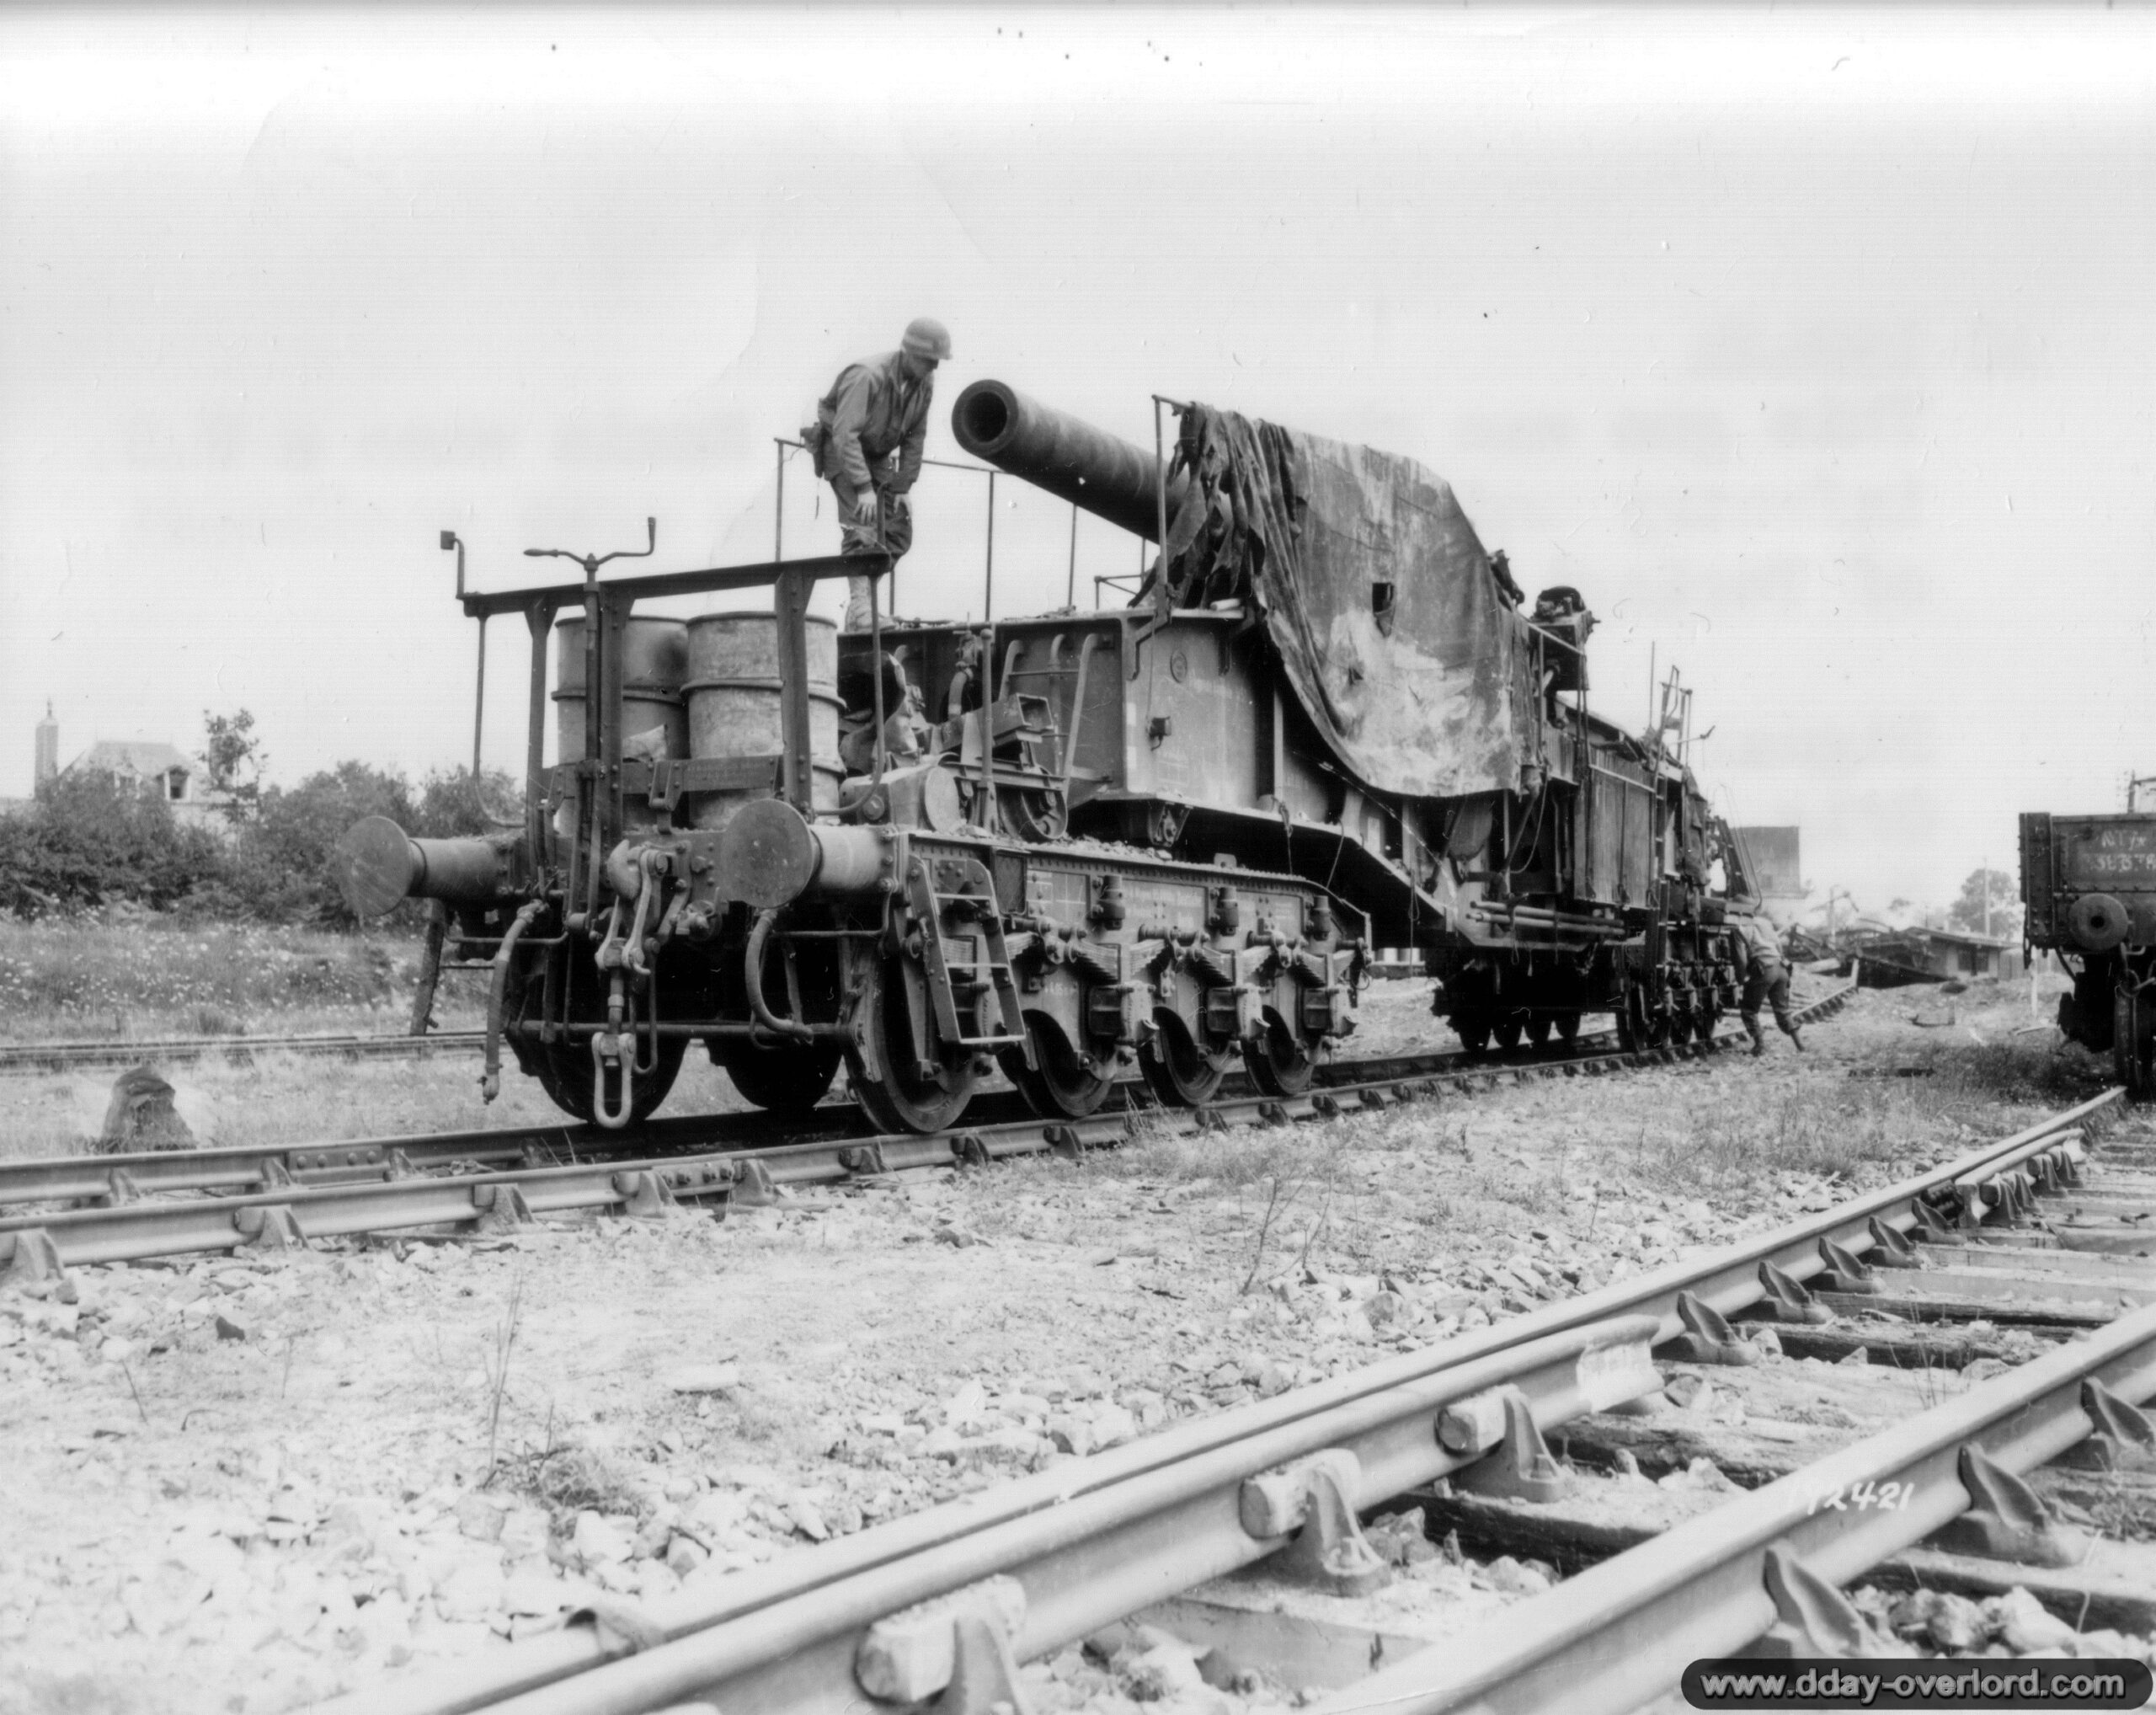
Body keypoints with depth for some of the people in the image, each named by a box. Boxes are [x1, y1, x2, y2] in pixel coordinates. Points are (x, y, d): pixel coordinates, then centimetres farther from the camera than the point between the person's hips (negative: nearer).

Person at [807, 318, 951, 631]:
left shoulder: (925, 383, -10)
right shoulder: (868, 376, -31)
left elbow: (915, 436, 0)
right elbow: (845, 434, -33)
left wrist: (904, 486, -3)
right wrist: (864, 487, -36)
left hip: (877, 456, 7)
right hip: (842, 452, -7)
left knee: (898, 532, 1)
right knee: (862, 528, -19)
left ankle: (863, 593, 13)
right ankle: (860, 611, -21)